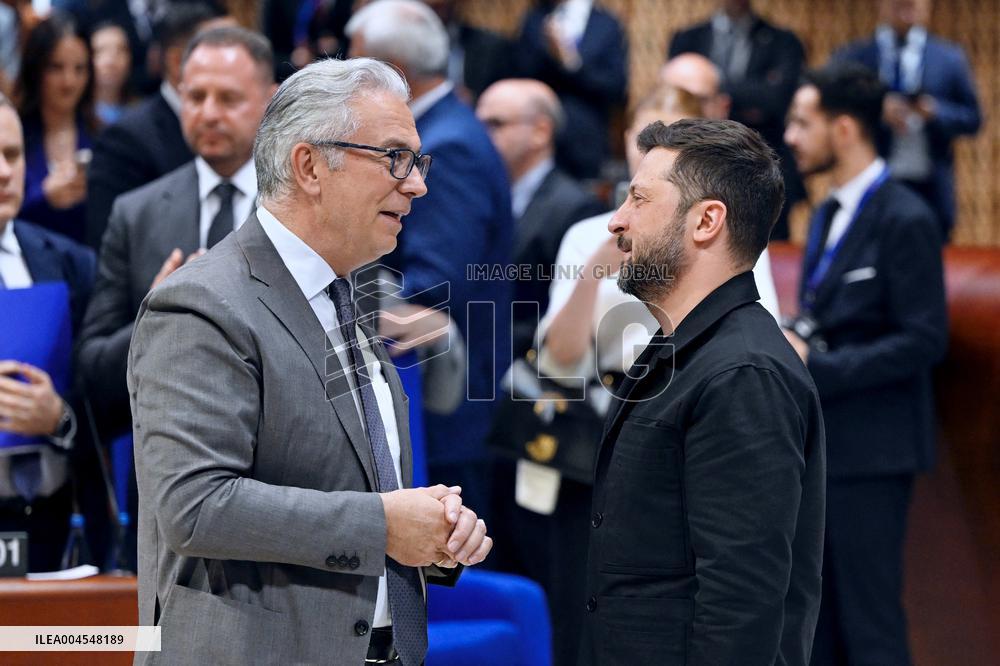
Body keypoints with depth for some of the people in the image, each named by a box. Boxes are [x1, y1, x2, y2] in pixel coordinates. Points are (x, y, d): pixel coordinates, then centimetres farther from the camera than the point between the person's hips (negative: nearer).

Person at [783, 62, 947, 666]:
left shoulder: (906, 220, -12)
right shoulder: (829, 216, 16)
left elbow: (924, 341, -17)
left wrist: (816, 366, -19)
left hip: (870, 451, -9)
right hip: (819, 446, 9)